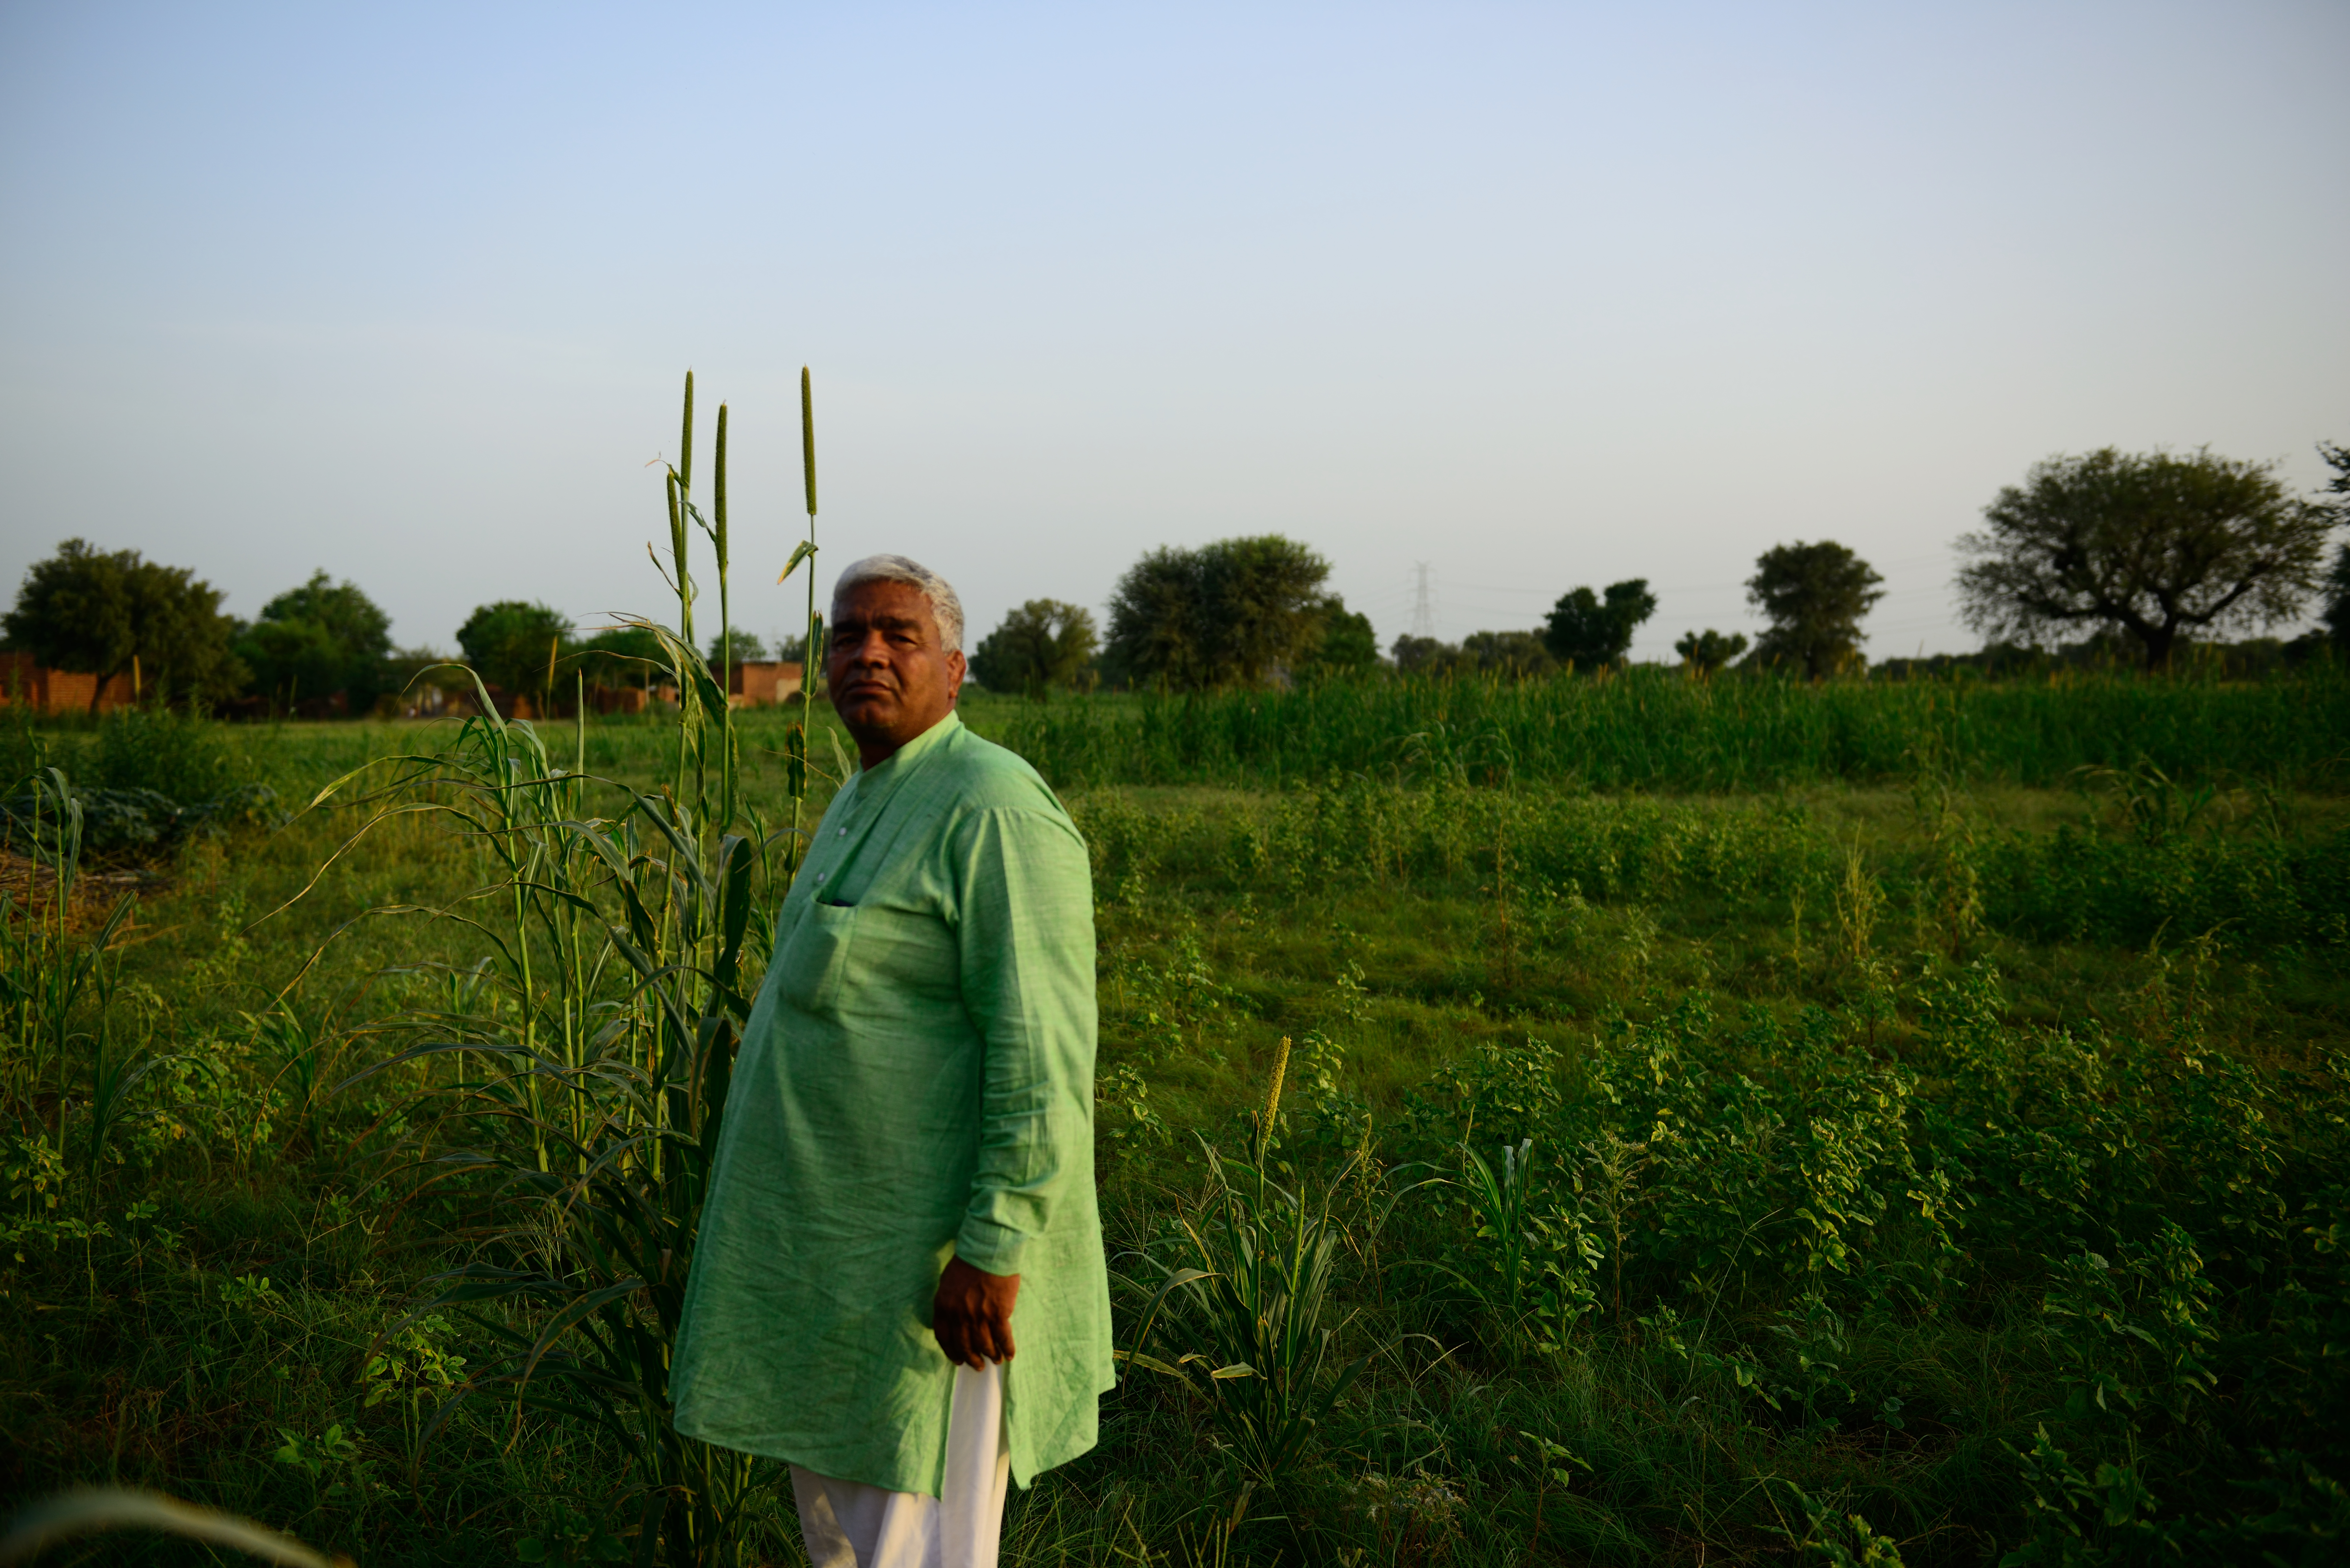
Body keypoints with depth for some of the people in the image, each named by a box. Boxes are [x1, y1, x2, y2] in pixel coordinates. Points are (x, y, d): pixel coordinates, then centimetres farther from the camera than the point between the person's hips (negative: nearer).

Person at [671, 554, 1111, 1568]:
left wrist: (997, 1247, -25)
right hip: (843, 1227, 10)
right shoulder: (865, 804, 12)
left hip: (935, 1241, -10)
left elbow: (1042, 1050, -23)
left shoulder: (994, 808, -19)